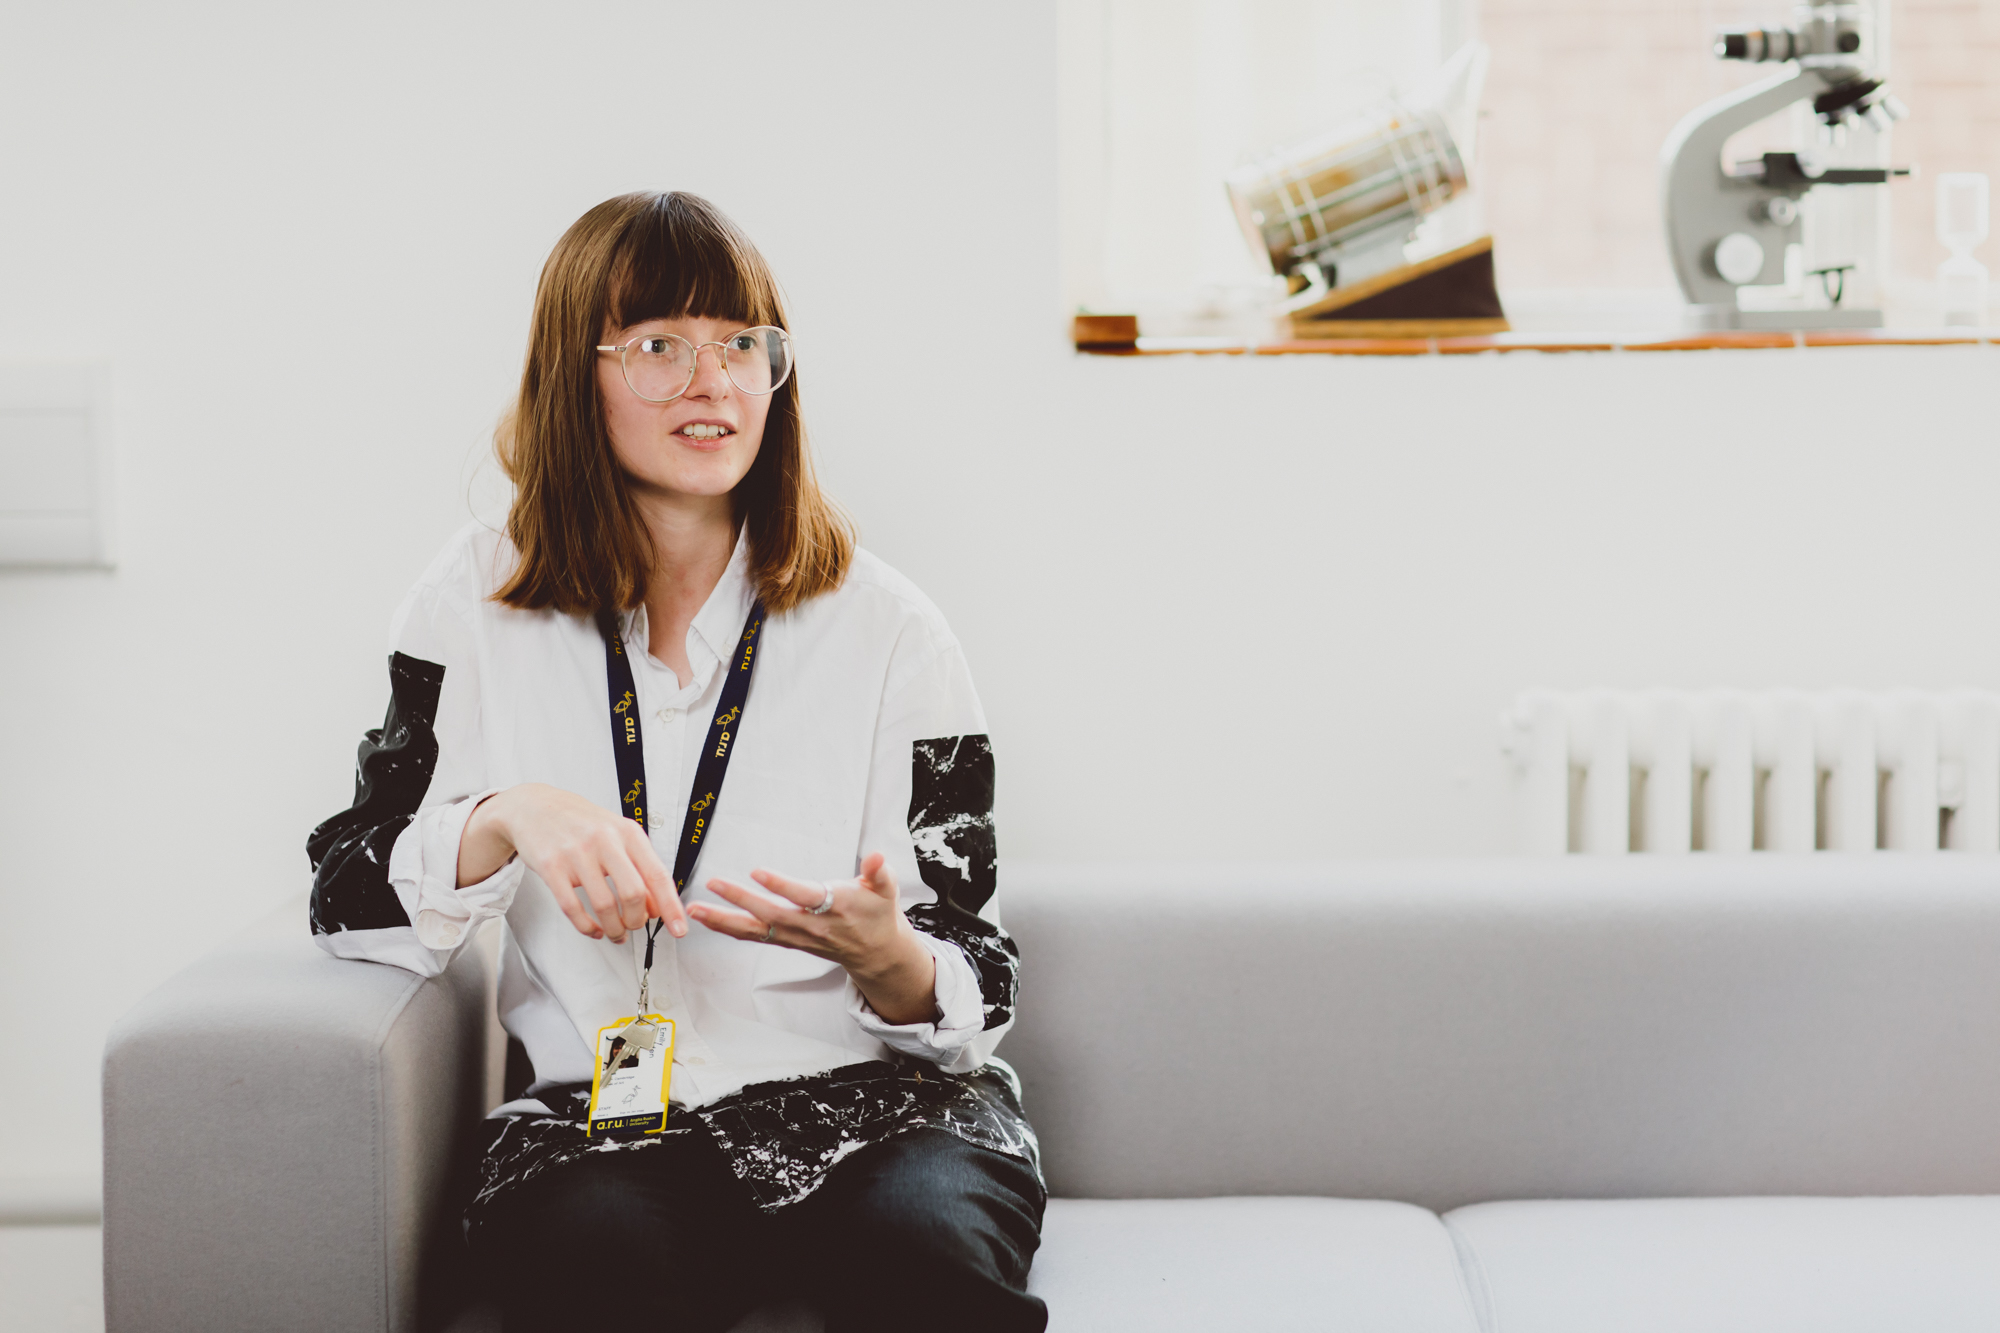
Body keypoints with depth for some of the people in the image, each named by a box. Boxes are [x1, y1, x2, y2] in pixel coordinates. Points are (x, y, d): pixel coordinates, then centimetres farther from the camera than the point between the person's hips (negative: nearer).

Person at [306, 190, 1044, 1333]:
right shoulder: (483, 606, 7)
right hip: (602, 1122, 1)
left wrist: (885, 957, -20)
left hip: (875, 1103, 0)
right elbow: (348, 895, 2)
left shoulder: (885, 627, 3)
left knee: (926, 1240, -33)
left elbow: (973, 993, 4)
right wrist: (506, 819, -18)